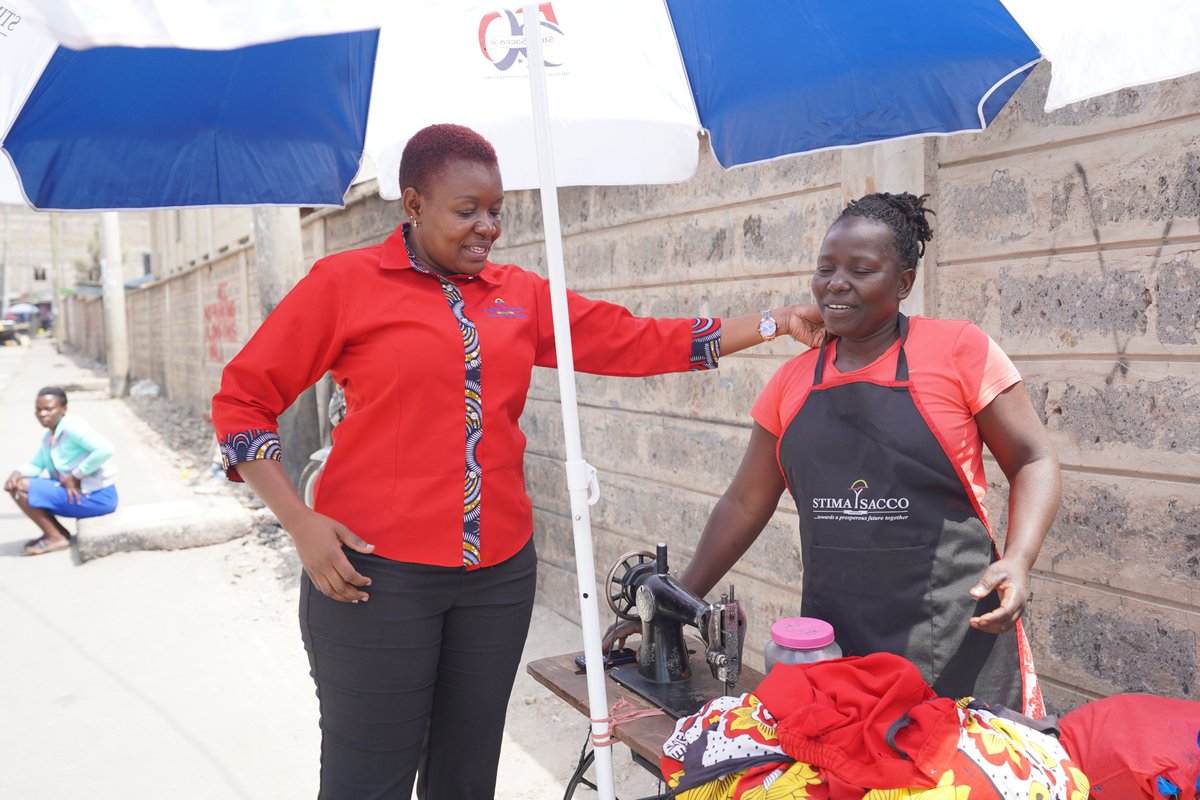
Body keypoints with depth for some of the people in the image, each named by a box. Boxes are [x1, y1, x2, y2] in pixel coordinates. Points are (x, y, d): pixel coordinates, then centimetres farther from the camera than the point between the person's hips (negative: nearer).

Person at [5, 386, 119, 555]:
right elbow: (36, 465, 14)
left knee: (23, 489, -14)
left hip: (96, 496, -10)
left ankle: (56, 538, -3)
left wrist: (75, 476, -23)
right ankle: (57, 532, 11)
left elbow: (105, 449, -30)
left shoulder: (72, 426, -17)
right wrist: (17, 473, -9)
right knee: (15, 485, 11)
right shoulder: (49, 436, 14)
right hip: (73, 492, 10)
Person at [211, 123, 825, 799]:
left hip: (499, 570, 4)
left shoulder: (521, 295, 10)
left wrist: (775, 324, 6)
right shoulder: (346, 281, -2)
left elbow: (640, 342, 10)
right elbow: (242, 401, 0)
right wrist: (301, 523, -11)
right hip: (375, 572, -4)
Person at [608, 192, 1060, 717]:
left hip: (956, 637, -3)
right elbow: (744, 503, 12)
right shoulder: (792, 383, 7)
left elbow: (1033, 462, 1)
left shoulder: (959, 350, -3)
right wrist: (675, 601, 11)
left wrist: (1017, 561, -16)